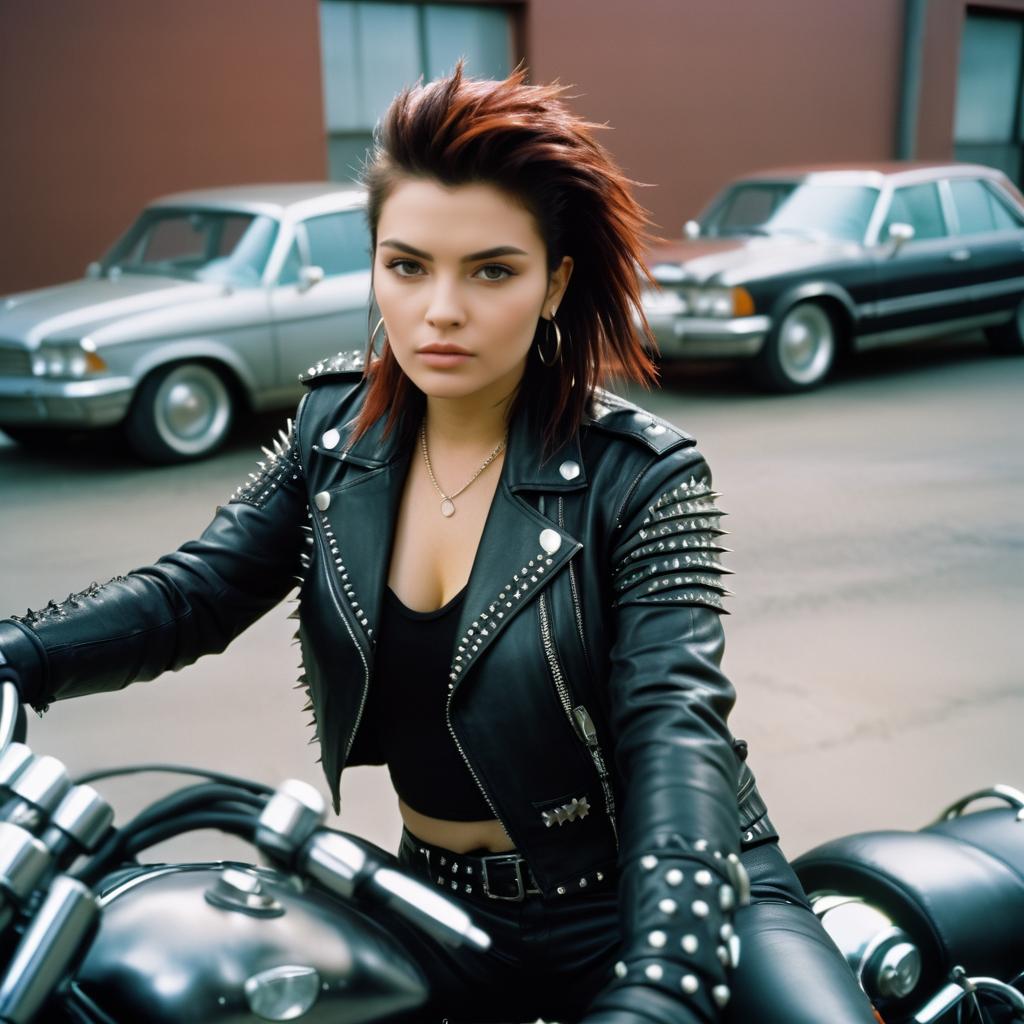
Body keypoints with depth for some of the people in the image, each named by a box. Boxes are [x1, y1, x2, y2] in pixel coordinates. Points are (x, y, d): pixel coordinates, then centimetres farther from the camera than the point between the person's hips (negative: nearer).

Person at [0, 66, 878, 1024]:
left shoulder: (641, 473, -16)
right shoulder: (335, 424, -3)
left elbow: (675, 723, -24)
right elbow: (190, 594, -4)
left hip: (644, 890, -3)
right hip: (443, 901, 4)